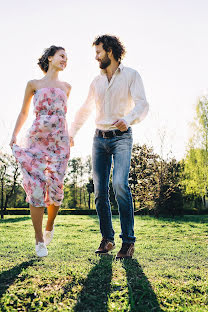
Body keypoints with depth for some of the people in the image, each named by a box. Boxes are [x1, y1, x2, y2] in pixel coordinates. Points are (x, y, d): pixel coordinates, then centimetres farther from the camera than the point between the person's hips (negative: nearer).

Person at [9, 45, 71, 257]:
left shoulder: (66, 87, 17)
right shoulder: (33, 84, 10)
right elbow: (23, 113, 14)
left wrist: (70, 136, 24)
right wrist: (14, 135, 4)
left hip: (60, 139, 2)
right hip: (37, 137, -2)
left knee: (55, 186, -4)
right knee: (36, 186, -8)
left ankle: (50, 226, 24)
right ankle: (39, 240, 3)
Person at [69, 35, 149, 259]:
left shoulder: (131, 75, 3)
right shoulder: (97, 81, 17)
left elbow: (142, 104, -9)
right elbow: (85, 110, 25)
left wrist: (128, 119, -30)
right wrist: (70, 134, 29)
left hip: (121, 137, -5)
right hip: (100, 139, 5)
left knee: (119, 184, -22)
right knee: (100, 191, -1)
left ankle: (128, 241, -11)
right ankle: (107, 239, 13)